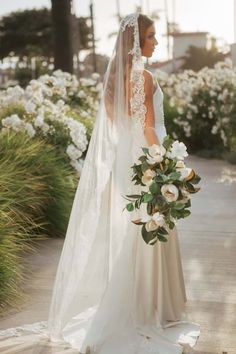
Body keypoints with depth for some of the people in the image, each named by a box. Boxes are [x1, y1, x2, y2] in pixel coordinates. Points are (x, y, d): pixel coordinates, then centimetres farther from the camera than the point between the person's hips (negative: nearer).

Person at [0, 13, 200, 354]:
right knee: (140, 237, 1)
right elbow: (148, 127, -16)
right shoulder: (142, 75, -14)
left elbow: (113, 121, 12)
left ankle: (108, 307, 26)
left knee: (115, 233, 14)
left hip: (116, 160, 8)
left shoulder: (114, 73, 10)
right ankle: (142, 310, 12)